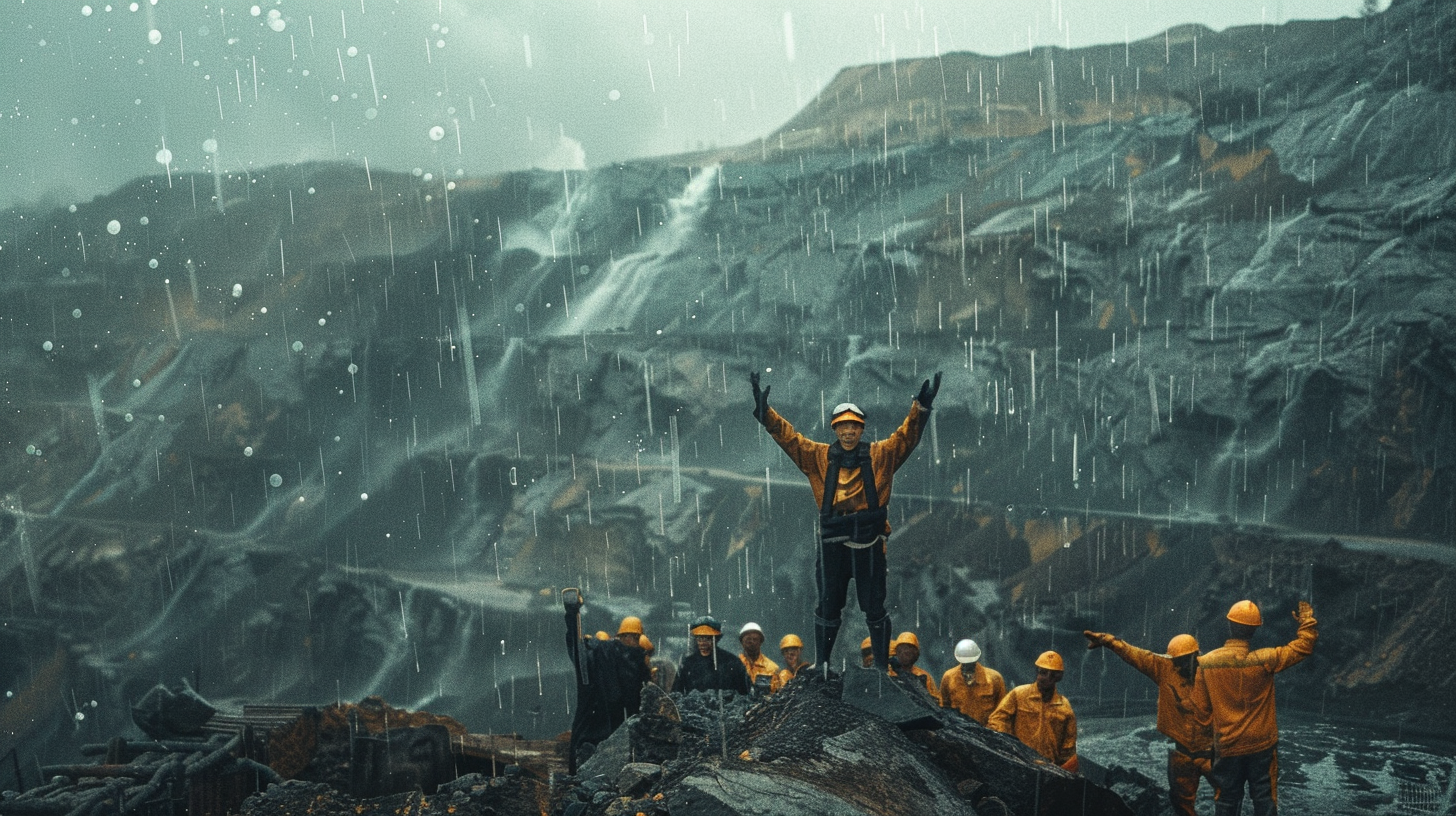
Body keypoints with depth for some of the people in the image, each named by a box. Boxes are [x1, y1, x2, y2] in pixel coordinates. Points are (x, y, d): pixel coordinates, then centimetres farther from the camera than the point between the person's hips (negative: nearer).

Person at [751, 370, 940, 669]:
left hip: (869, 545, -1)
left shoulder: (880, 456, 3)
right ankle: (821, 666, 25)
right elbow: (788, 436, -1)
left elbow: (906, 435, -5)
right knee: (828, 607, 12)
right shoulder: (819, 457, 4)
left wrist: (920, 408, -19)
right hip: (832, 544, 1)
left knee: (875, 608, 8)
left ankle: (883, 666, 20)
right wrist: (764, 411, -11)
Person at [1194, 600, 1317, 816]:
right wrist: (1307, 621, 12)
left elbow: (1200, 707, -1)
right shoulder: (1265, 660, -16)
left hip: (1227, 747, 1)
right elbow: (1303, 646, -6)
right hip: (1262, 745, -1)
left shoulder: (1206, 663, -9)